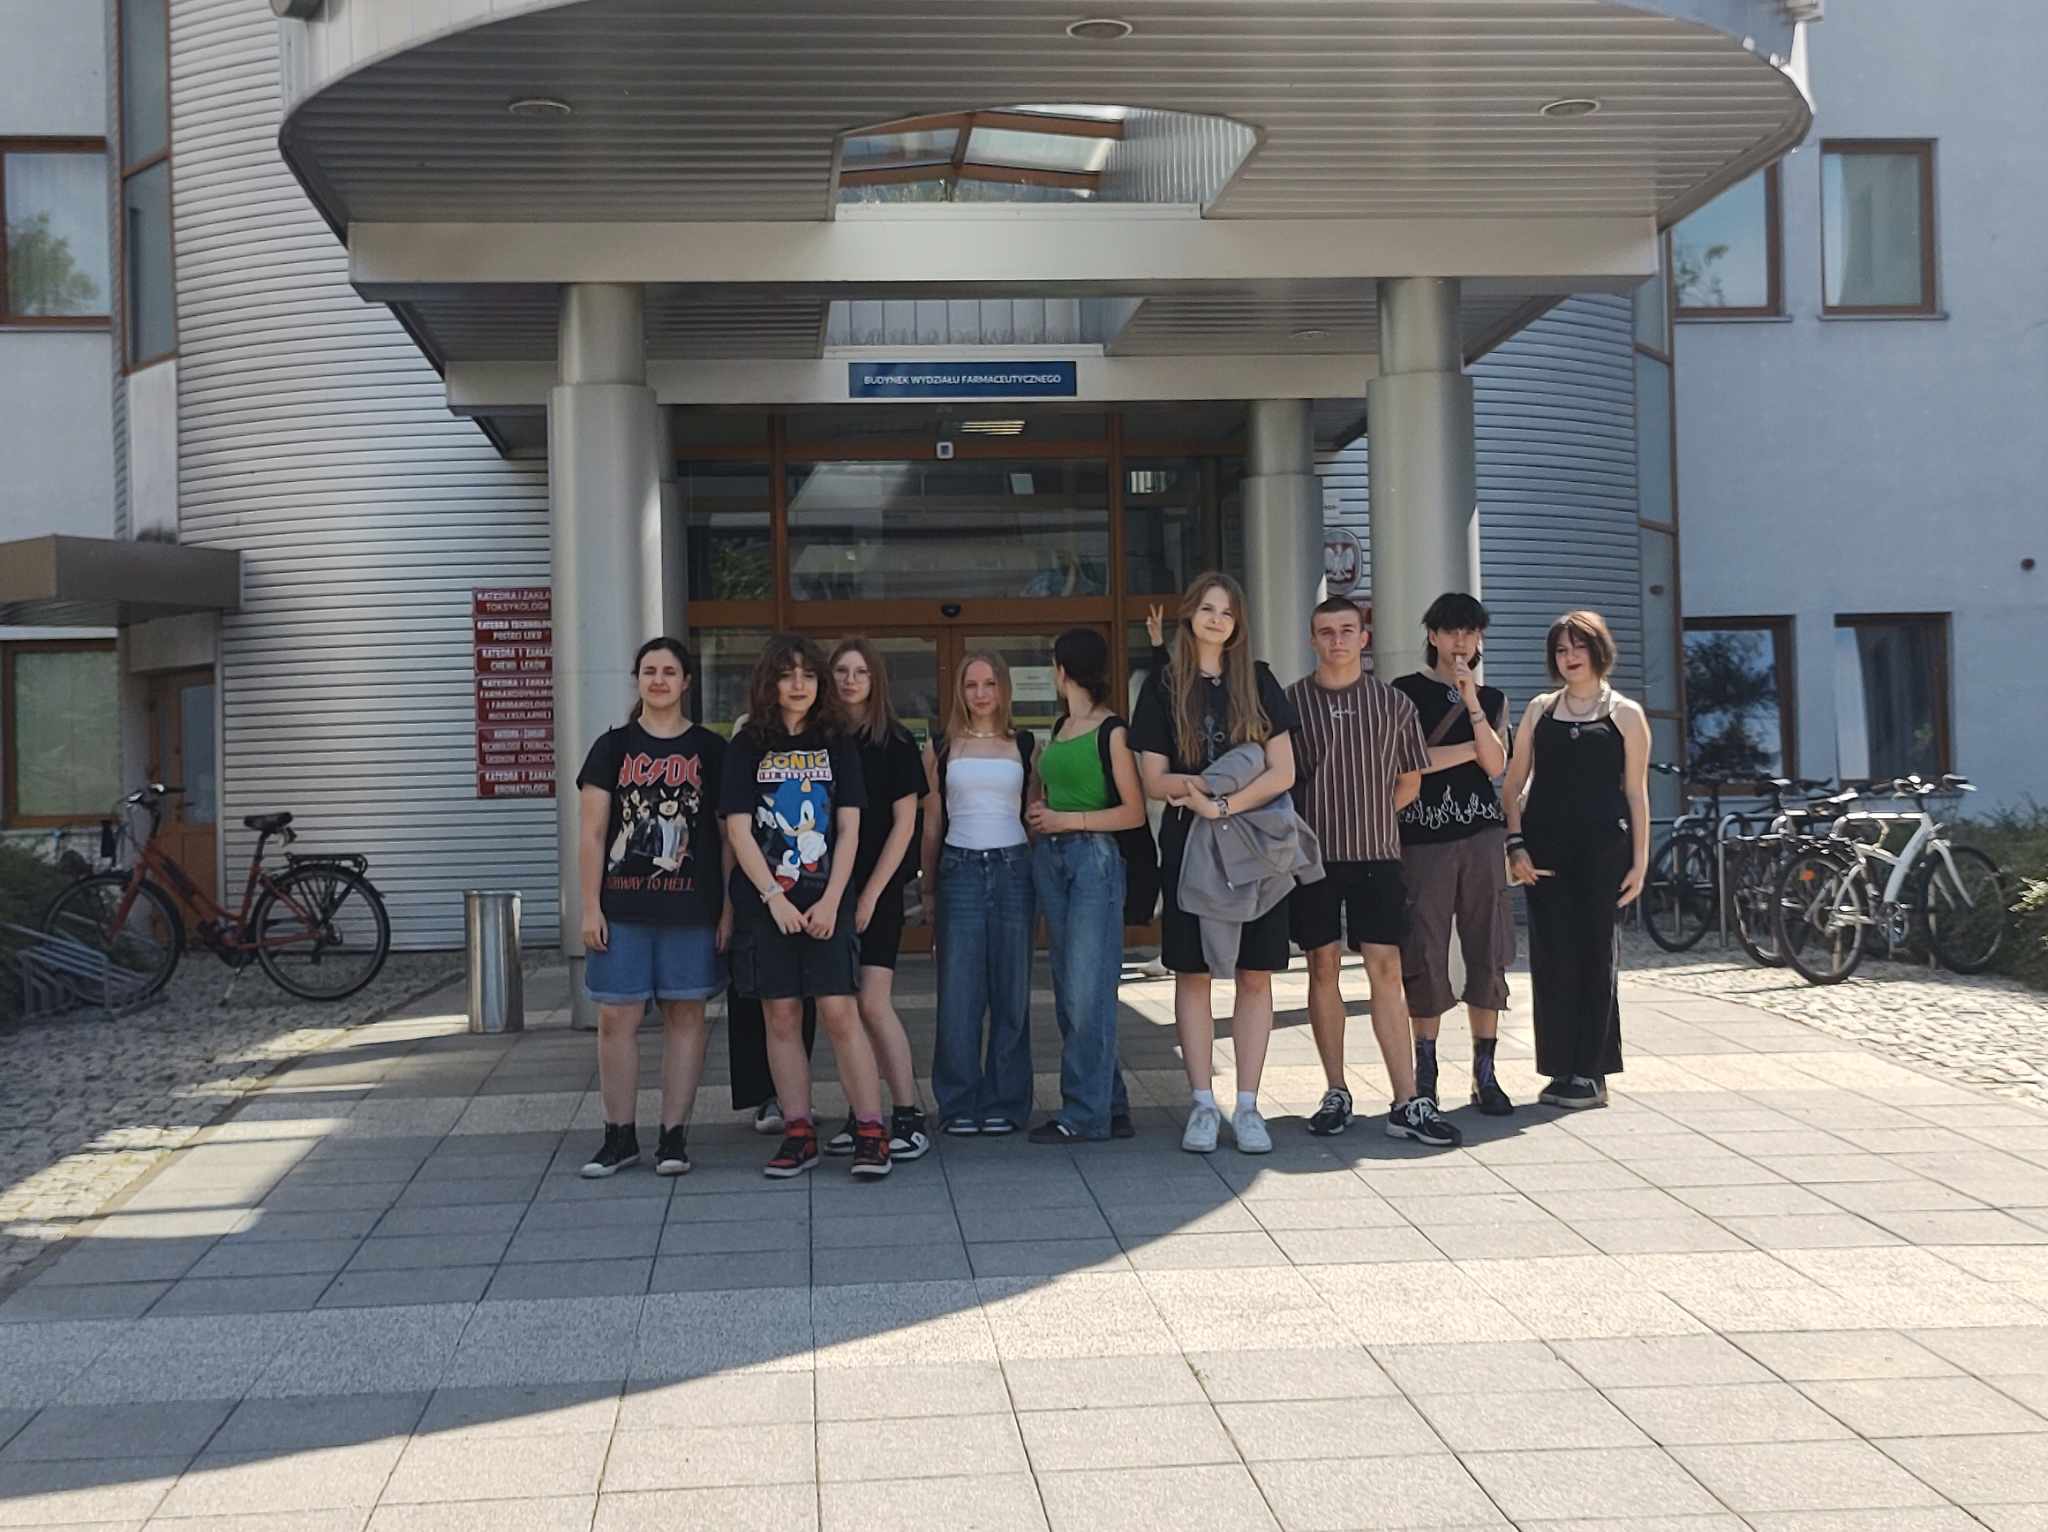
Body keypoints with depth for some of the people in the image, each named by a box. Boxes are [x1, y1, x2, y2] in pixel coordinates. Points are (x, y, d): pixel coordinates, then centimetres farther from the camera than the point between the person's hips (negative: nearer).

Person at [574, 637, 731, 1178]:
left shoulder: (711, 750, 6)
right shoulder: (612, 747, 6)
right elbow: (591, 834, 4)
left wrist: (729, 908, -1)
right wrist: (591, 907, -3)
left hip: (692, 909, 0)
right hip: (622, 908, 0)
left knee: (684, 1015, 3)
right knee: (616, 1017, 0)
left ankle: (674, 1135, 11)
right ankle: (620, 1136, 11)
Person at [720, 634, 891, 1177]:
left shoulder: (837, 745, 7)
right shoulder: (747, 748, 5)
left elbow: (849, 829, 3)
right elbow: (739, 831, -1)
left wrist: (831, 901, -8)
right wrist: (774, 897, -10)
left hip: (826, 903, -1)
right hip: (764, 903, 1)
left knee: (839, 1013, -7)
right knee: (781, 1017, 3)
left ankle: (871, 1132, -3)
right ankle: (798, 1134, 11)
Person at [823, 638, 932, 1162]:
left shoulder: (895, 742, -1)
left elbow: (904, 824, -4)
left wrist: (871, 894, -10)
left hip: (878, 889, -4)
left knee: (873, 1003, -12)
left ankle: (909, 1116, -6)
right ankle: (861, 1114, 13)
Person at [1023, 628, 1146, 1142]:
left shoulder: (1112, 731, -7)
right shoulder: (1061, 728, 16)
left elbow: (1134, 811, -9)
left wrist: (1067, 821, -11)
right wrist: (1042, 814, 9)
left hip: (1095, 855, -8)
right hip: (1052, 859, 8)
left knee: (1086, 990, -8)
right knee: (1069, 991, 8)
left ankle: (1084, 1114, -3)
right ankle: (1110, 1108, 15)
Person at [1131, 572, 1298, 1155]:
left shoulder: (1257, 681, 5)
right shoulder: (1164, 685, 4)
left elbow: (1283, 772, -3)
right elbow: (1153, 780, 1)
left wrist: (1223, 805, -16)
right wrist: (1191, 785, -19)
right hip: (1188, 844, 0)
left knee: (1255, 973, 0)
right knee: (1192, 972, 2)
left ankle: (1247, 1106, 7)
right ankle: (1203, 1105, 9)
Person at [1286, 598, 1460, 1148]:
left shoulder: (1393, 703, 6)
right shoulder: (1290, 701, 2)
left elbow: (1409, 781, 15)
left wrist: (1367, 815, 6)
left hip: (1376, 854, 0)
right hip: (1313, 855, 0)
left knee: (1386, 969, -3)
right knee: (1323, 968, 4)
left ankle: (1407, 1103, -4)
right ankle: (1335, 1093, 14)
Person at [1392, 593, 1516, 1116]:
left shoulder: (1491, 698, 15)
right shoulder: (1406, 692, 6)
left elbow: (1496, 764, -1)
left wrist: (1472, 704, -9)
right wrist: (1472, 749, -2)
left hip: (1481, 832, 3)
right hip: (1423, 835, -3)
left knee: (1488, 953, 0)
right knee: (1425, 955, -4)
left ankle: (1485, 1072, 6)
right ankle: (1424, 1073, 5)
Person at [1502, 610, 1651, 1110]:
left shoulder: (1625, 714, 5)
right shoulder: (1540, 709, 11)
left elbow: (1636, 792, 3)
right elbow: (1514, 781, 10)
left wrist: (1640, 860, -2)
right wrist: (1515, 843, -1)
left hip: (1602, 847, -2)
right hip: (1545, 847, 2)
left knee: (1595, 954, 1)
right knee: (1551, 956, 1)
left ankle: (1590, 1072, 9)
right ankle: (1561, 1069, 9)